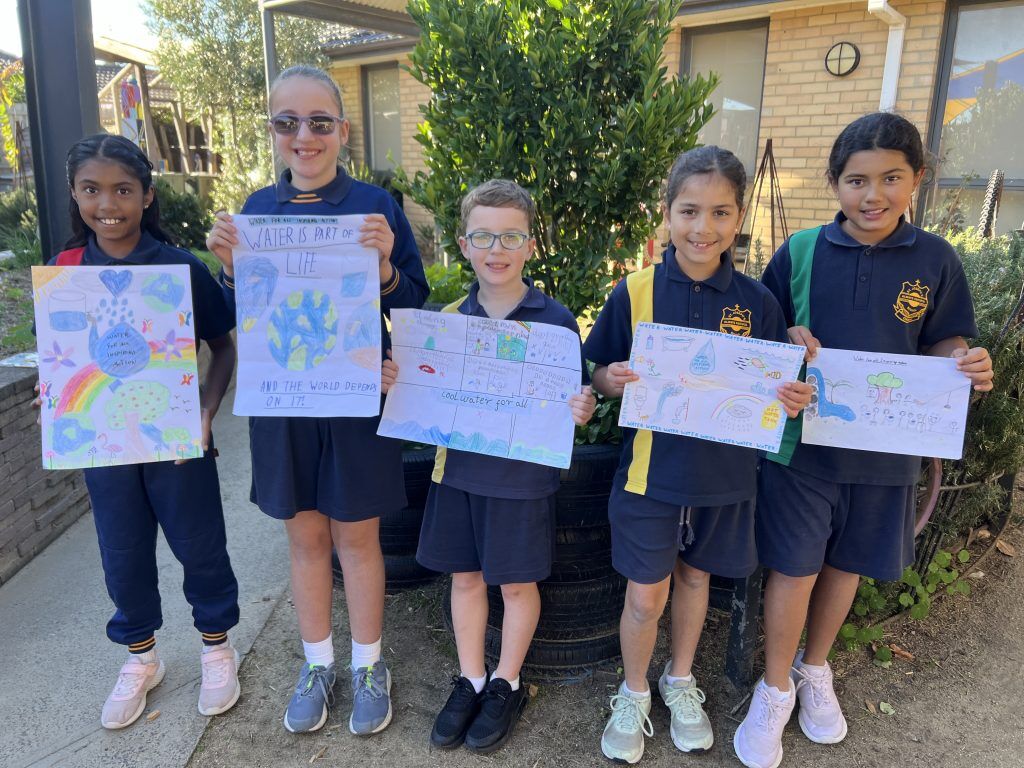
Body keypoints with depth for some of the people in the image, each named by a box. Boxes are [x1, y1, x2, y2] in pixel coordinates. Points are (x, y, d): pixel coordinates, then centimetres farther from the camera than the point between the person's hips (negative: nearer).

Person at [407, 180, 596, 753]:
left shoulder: (555, 320, -10)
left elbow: (576, 399, -4)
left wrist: (583, 411, -25)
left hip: (524, 474, -3)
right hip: (459, 468, 4)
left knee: (517, 581, 12)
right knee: (465, 575, 16)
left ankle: (507, 685, 35)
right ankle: (470, 679, 37)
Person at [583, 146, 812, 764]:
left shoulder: (757, 301, -5)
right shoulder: (635, 292, -9)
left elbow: (776, 384, 4)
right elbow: (602, 377, -2)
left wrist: (792, 399, -17)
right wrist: (615, 381, -23)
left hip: (725, 475, 2)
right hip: (650, 472, -1)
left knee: (695, 577, 21)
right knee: (645, 597, 7)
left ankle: (681, 681, 47)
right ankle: (634, 694, 36)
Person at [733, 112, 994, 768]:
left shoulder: (936, 260, -1)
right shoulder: (800, 252, -5)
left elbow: (942, 344, 7)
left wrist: (967, 364, -14)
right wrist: (789, 341, -18)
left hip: (886, 446, 2)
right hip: (802, 439, -2)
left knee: (847, 563, 17)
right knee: (794, 567, 5)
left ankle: (816, 669, 42)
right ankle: (775, 689, 27)